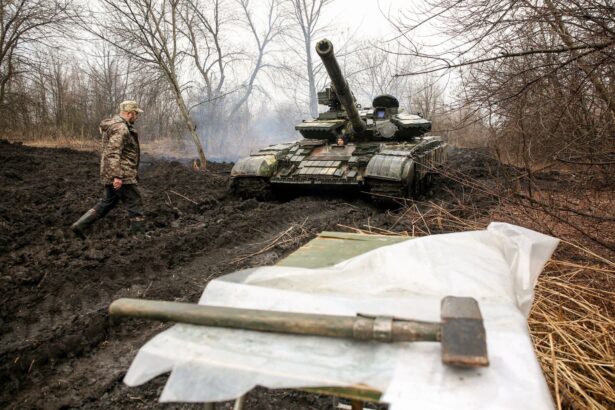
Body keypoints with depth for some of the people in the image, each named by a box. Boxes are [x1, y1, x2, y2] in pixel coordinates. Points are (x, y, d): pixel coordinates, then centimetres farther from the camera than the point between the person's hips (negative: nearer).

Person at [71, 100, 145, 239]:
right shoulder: (120, 128, -17)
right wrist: (117, 176, -28)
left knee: (108, 201, 19)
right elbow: (113, 153, -25)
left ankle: (80, 225, 17)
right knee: (135, 204, -1)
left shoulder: (113, 124, 16)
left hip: (109, 174, 10)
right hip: (121, 176, -10)